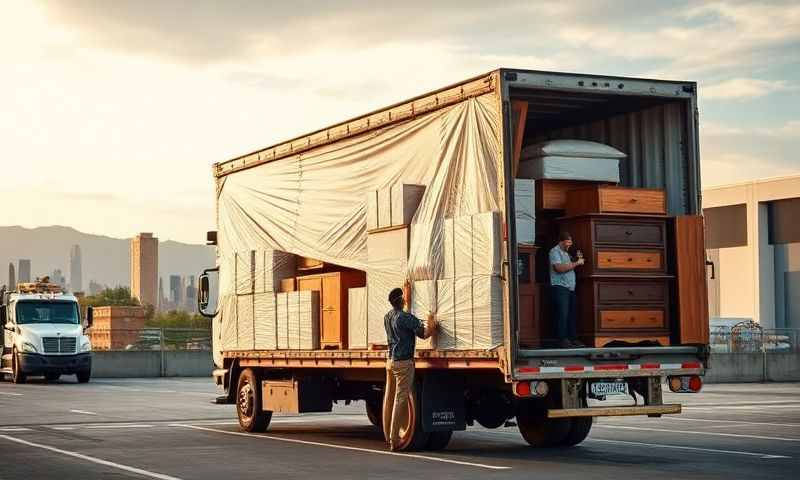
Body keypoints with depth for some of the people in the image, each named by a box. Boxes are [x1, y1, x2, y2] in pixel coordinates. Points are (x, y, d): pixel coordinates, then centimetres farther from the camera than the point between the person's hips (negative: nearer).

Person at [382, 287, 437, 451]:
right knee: (401, 399, -7)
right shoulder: (405, 317, -15)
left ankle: (388, 436, 17)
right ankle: (395, 440, -9)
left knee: (389, 398, 12)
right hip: (403, 362, -8)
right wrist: (431, 322, -2)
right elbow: (425, 333, -18)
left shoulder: (387, 317, 10)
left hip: (390, 361, 8)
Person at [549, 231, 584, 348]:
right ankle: (562, 340, -11)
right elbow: (559, 268, -20)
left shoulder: (565, 253, 22)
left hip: (570, 288, 9)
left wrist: (577, 262, 14)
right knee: (562, 315, -11)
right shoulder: (555, 252, -6)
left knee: (571, 315, 7)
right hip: (560, 287, -9)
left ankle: (573, 339, 10)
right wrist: (576, 263, -14)